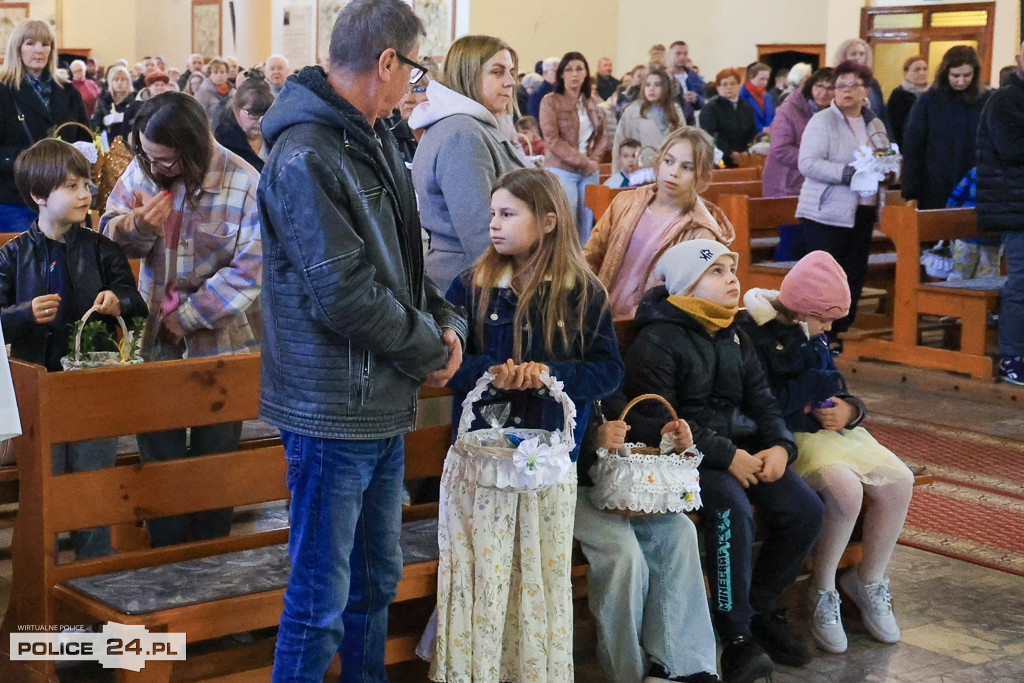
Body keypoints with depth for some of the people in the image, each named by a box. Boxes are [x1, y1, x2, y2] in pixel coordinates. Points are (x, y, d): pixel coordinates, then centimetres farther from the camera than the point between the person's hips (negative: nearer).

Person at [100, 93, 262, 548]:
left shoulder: (243, 184, -18)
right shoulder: (142, 169, -5)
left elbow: (250, 268, -19)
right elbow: (109, 230, 4)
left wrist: (188, 316, -17)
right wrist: (136, 226, -20)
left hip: (218, 339, -3)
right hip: (155, 337, 3)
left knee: (213, 451, 12)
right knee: (157, 449, 9)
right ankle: (167, 551, 24)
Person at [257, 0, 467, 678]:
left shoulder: (377, 140, 11)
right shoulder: (305, 158, -19)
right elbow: (344, 293, -24)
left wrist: (447, 320, 1)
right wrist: (431, 351, -12)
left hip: (385, 405, 10)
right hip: (333, 412, -10)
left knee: (377, 578, 22)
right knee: (321, 597, 1)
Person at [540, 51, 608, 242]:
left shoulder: (590, 103, 15)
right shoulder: (550, 101, -3)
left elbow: (603, 135, 19)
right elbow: (552, 140, -10)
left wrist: (594, 158, -1)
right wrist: (583, 162, -12)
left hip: (589, 171, 6)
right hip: (562, 169, -5)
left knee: (587, 225, 4)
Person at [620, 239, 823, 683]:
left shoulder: (736, 339, 17)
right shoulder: (657, 340, -8)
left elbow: (762, 402, 16)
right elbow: (656, 421, -17)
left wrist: (779, 446, -7)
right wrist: (725, 456, -22)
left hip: (741, 448, 8)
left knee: (805, 510, -11)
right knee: (732, 508, -34)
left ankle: (761, 608, 11)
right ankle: (737, 638, -21)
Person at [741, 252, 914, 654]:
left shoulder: (810, 332, 14)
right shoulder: (752, 333, -13)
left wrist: (847, 410, -5)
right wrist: (816, 385, -11)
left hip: (827, 428, 9)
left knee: (899, 482, -12)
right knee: (846, 490, -32)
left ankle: (869, 580, 9)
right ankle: (822, 594, -8)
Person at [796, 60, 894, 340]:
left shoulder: (875, 125, 16)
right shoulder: (822, 121, -5)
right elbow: (808, 163, -16)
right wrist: (849, 174, -23)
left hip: (863, 212, 7)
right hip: (826, 213, -6)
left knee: (854, 275, 8)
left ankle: (840, 332, 17)